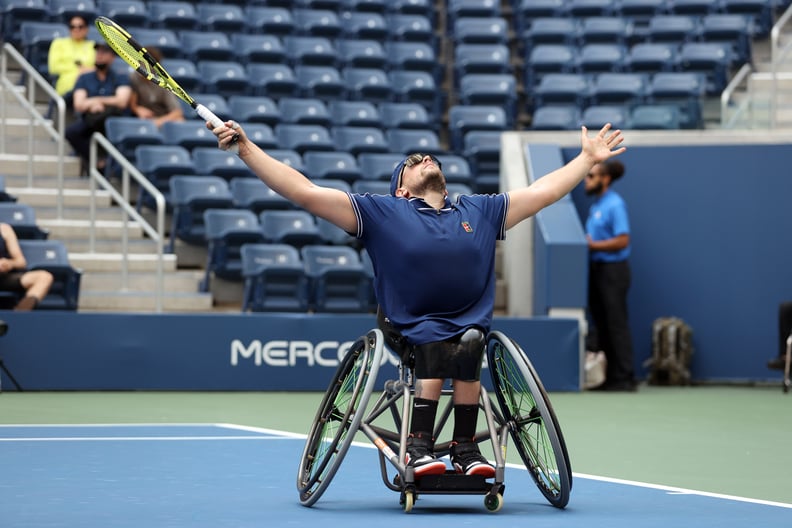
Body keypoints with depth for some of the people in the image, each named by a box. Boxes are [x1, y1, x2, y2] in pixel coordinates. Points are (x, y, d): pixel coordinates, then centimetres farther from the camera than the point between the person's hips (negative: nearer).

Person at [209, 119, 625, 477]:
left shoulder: (481, 211, 15)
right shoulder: (380, 213, 5)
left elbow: (543, 190, 24)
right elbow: (303, 191, 0)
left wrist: (588, 158, 26)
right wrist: (246, 147, -6)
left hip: (470, 324, 2)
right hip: (409, 326, -2)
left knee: (470, 342, -31)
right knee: (437, 344, -33)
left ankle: (465, 445, -21)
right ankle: (418, 444, -26)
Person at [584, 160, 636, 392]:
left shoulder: (615, 205, -12)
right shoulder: (596, 205, 16)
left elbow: (622, 240, -20)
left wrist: (593, 245, -17)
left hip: (613, 269, -10)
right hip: (597, 268, 10)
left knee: (616, 324, -7)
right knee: (601, 324, 10)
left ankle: (624, 377, -4)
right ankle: (610, 376, 15)